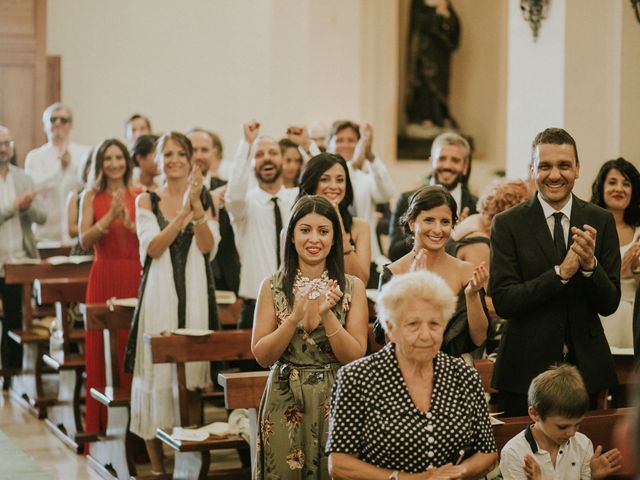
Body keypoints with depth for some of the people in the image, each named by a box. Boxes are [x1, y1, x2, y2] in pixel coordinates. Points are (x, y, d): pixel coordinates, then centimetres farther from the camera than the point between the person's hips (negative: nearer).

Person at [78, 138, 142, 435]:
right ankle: (102, 420, 9)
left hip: (135, 276, 0)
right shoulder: (91, 196, 6)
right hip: (104, 276, 0)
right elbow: (84, 241, -4)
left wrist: (129, 222, -15)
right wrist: (110, 217, -14)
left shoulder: (140, 196, 7)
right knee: (102, 347, 0)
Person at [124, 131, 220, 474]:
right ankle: (158, 464, 6)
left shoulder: (203, 198, 8)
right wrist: (184, 210, -16)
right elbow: (153, 247, -8)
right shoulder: (147, 201, 6)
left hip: (197, 292, 1)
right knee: (158, 370, -2)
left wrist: (196, 205, -14)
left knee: (194, 365, 0)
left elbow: (208, 247, -3)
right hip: (159, 292, -1)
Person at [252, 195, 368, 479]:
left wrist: (327, 316, -19)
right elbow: (262, 356, -5)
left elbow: (356, 357, -6)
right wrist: (295, 317, -18)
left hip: (336, 399, 0)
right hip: (286, 402, 0)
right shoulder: (272, 287, 0)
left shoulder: (352, 287, -1)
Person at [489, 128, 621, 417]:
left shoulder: (601, 221, 2)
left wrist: (589, 264, -20)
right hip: (526, 368, -2)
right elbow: (502, 302, -12)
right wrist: (561, 273, -21)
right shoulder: (507, 224, -5)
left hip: (586, 366, 2)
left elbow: (610, 304, -1)